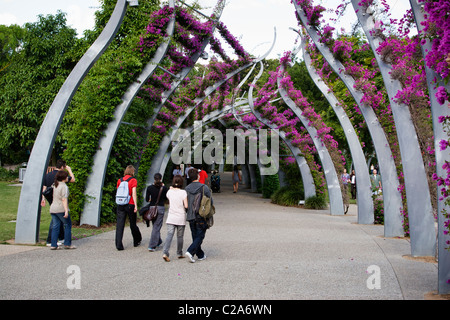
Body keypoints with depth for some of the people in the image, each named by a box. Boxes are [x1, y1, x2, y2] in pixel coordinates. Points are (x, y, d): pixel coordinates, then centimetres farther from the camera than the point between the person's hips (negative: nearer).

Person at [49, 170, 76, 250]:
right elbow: (64, 199, -18)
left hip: (53, 208, 7)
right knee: (68, 225, 5)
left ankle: (53, 245, 6)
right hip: (61, 209, -7)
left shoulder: (55, 185, 13)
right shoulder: (64, 186, -11)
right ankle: (67, 244, 6)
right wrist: (66, 211, -20)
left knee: (55, 227, 8)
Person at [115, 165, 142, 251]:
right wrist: (135, 205, -13)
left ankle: (118, 245, -6)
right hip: (130, 205, -3)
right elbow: (134, 193, -12)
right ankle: (137, 241, 29)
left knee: (119, 224, 1)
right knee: (133, 224, 12)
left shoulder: (119, 180, 8)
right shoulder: (133, 180, -5)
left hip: (120, 205, 3)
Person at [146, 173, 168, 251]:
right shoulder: (164, 188, -7)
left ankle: (158, 241, 36)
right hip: (160, 208, -3)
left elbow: (147, 199, 0)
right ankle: (152, 246, -6)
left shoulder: (149, 187, -2)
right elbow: (166, 198, 6)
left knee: (155, 226, 21)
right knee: (156, 227, -1)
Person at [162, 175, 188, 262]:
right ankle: (179, 254, 22)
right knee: (180, 236, 11)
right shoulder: (183, 192, -11)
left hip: (171, 218, 2)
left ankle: (165, 253, -17)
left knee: (169, 235, -2)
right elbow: (186, 206, -12)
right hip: (181, 218, -2)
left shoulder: (169, 192, 0)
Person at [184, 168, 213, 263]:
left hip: (190, 217, 4)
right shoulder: (204, 187, -10)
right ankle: (190, 251, -16)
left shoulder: (187, 189, 1)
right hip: (201, 216, -4)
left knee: (195, 237, 14)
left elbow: (186, 204, 5)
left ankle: (200, 255, 21)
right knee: (200, 236, 1)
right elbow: (211, 201, -5)